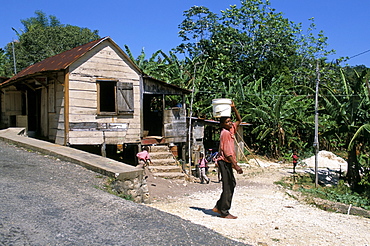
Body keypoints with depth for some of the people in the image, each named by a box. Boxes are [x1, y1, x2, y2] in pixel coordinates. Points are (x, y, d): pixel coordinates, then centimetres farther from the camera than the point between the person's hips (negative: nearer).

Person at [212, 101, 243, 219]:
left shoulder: (230, 130, 11)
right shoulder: (225, 133, -16)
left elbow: (239, 120, 24)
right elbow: (227, 152, -21)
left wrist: (234, 108, 10)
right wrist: (236, 166, -23)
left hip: (227, 162, 10)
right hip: (224, 162, -10)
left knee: (232, 184, 14)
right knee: (228, 187, -5)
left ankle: (218, 207, 21)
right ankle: (224, 212, 4)